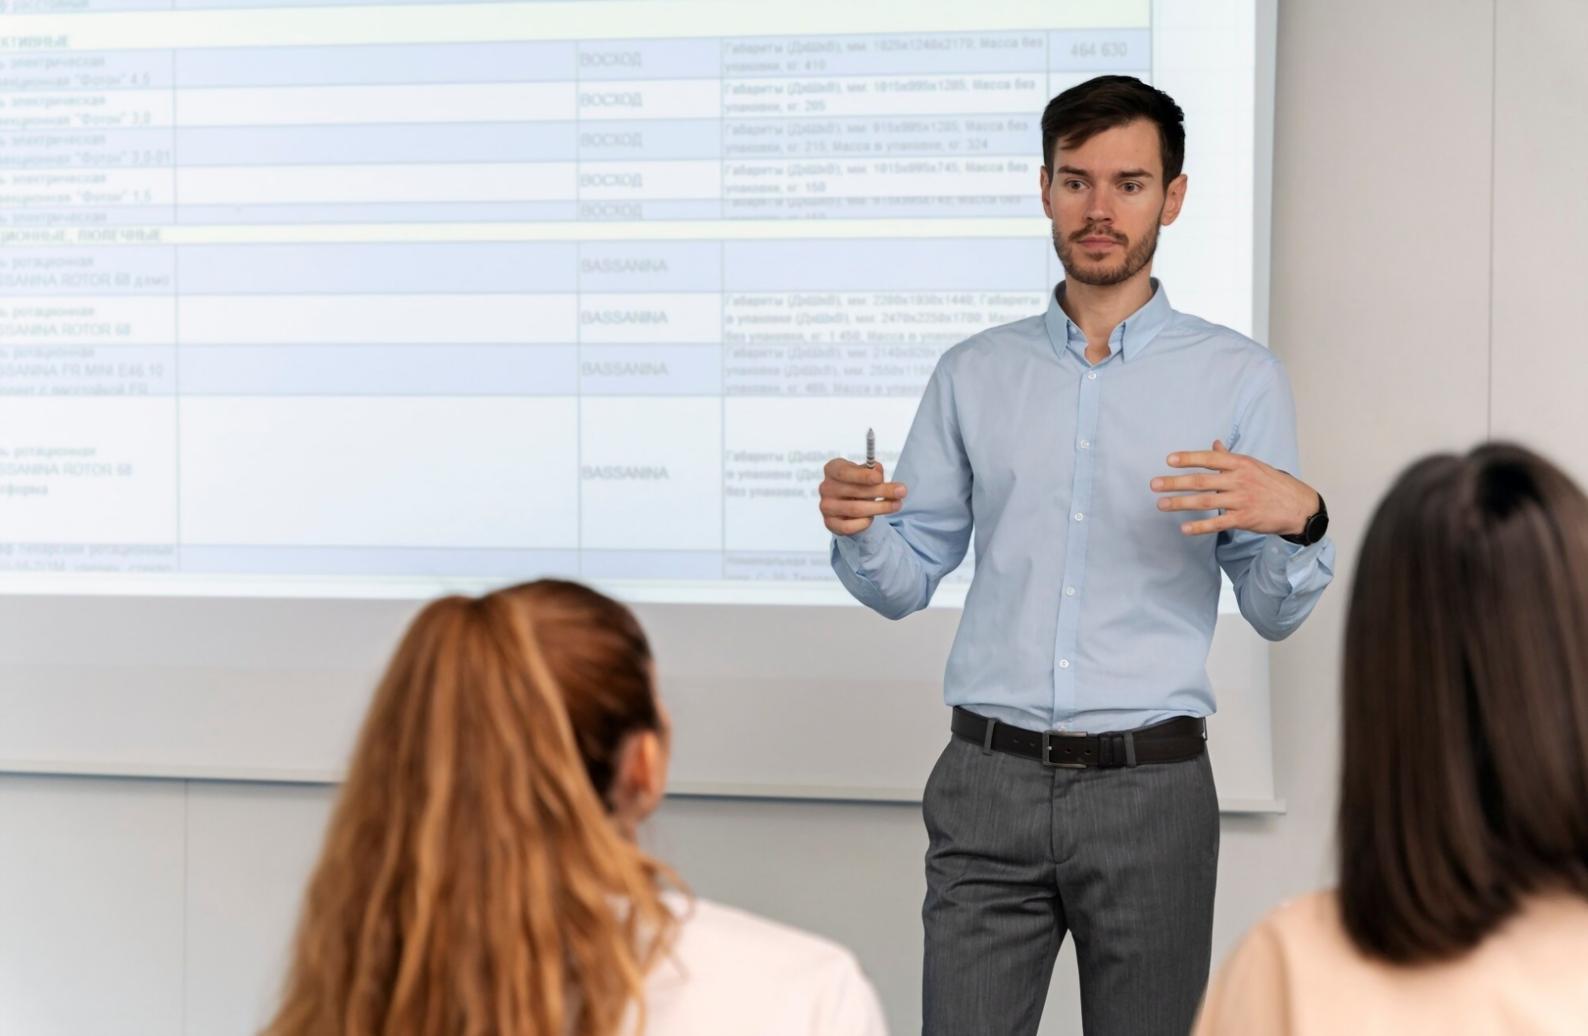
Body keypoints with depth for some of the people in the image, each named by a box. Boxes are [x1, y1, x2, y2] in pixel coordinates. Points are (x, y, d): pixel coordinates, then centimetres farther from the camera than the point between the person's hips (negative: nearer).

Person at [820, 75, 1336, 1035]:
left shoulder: (1240, 377, 3)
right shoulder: (974, 373, 10)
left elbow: (1276, 613, 1)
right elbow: (907, 580, 10)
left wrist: (1300, 520, -20)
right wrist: (854, 527, -12)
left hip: (1151, 786, -1)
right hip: (990, 783, 2)